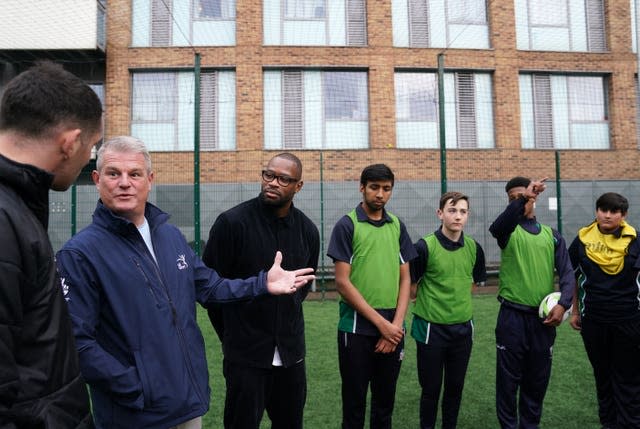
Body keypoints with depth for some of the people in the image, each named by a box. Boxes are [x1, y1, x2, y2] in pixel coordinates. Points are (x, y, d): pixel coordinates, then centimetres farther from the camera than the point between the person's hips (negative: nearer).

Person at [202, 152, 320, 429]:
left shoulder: (307, 230, 0)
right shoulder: (232, 222, -13)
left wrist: (287, 324, 13)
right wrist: (231, 335, 3)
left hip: (292, 351, 4)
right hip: (245, 353, -4)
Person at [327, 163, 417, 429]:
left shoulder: (397, 226, 8)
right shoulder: (347, 225, -6)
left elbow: (405, 279, 7)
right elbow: (342, 282, -11)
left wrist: (396, 324, -5)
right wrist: (381, 322, -13)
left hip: (392, 329, 4)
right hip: (356, 328, -4)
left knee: (385, 402, 16)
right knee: (354, 405, 9)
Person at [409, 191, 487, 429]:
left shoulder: (474, 248, 0)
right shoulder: (424, 247, -15)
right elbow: (410, 287, -7)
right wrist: (428, 304, 4)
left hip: (463, 328, 4)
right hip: (431, 328, -4)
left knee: (455, 387, 16)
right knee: (431, 388, 9)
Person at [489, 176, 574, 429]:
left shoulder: (551, 235, 10)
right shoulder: (509, 230, 0)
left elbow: (566, 273, 5)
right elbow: (495, 228, -26)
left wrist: (563, 304, -11)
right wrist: (522, 198, -39)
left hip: (544, 318, 3)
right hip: (512, 316, -3)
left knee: (538, 379, 15)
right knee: (508, 379, 6)